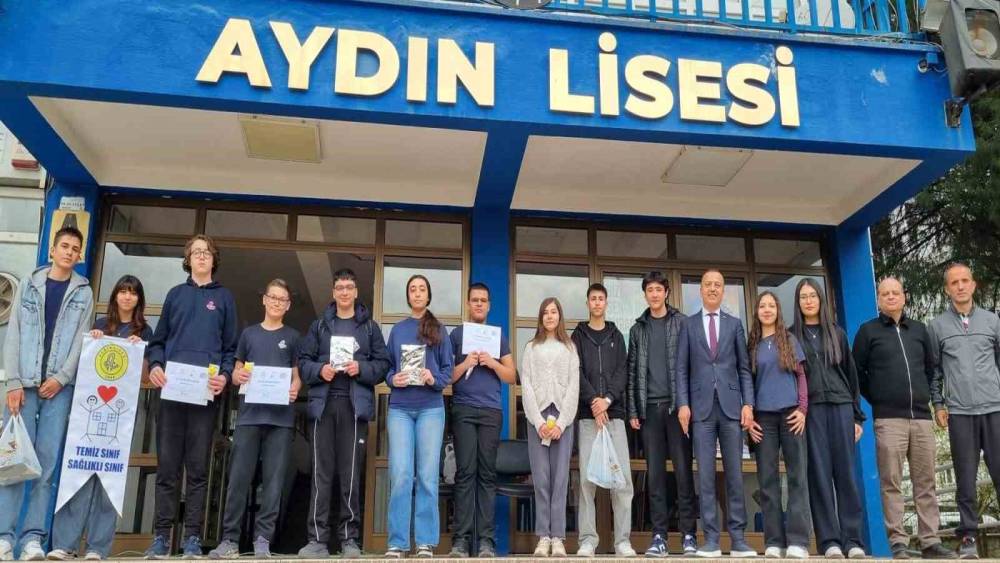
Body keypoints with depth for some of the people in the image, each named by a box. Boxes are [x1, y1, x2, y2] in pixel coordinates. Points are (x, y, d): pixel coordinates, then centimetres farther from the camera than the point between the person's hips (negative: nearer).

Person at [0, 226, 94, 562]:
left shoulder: (83, 293, 11)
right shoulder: (29, 285, 11)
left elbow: (81, 340, 4)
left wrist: (61, 377, -9)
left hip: (60, 385, 0)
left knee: (47, 462, -2)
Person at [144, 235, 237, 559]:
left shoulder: (224, 297, 12)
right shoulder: (175, 294, 16)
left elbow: (231, 346, 9)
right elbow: (159, 339, 14)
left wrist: (225, 375, -9)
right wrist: (155, 366, -5)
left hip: (206, 391, -1)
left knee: (198, 466, 0)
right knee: (167, 464, 0)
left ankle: (193, 538, 3)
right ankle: (161, 536, 6)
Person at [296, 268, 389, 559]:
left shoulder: (370, 327, 12)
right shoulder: (319, 325, 15)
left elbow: (383, 364, 6)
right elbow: (303, 361, 10)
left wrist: (361, 368, -11)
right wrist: (319, 370, -10)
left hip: (355, 404, -1)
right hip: (323, 403, 1)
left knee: (351, 474, -1)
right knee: (321, 473, -1)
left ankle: (350, 539, 5)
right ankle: (317, 539, 2)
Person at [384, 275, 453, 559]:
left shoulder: (439, 329, 9)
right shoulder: (397, 329, 13)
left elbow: (448, 369, 6)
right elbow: (387, 365, 13)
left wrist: (434, 379, -15)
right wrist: (393, 379, -9)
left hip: (430, 408, -1)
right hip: (400, 408, 1)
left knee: (427, 475, -2)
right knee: (400, 475, -6)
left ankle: (426, 542, 3)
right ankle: (397, 542, 0)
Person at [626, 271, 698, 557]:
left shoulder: (682, 323, 6)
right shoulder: (638, 328, 14)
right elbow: (633, 371, 11)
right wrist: (633, 411, 5)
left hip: (677, 405, -2)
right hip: (650, 408, 2)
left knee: (683, 470, -2)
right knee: (655, 472, 2)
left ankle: (688, 534, 3)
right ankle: (659, 535, 4)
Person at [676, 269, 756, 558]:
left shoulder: (734, 324, 13)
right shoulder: (688, 324, 10)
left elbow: (744, 368, 9)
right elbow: (682, 369, 5)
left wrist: (748, 403, -2)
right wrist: (683, 404, -6)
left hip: (731, 405, 1)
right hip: (701, 406, -1)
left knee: (735, 473, 1)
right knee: (706, 475, -1)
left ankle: (738, 539, 6)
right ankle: (711, 539, 2)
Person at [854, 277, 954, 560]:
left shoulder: (918, 329, 15)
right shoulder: (868, 330, 4)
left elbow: (931, 368, 22)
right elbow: (857, 371, 5)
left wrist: (929, 396, 14)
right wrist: (876, 400, 3)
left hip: (921, 416, 4)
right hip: (889, 419, -4)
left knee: (926, 483, 5)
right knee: (892, 484, -4)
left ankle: (930, 542, 11)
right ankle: (898, 542, 0)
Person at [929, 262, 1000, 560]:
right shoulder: (937, 325, 7)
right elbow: (934, 369, 9)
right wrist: (938, 404, 3)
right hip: (959, 412, 0)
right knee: (965, 478, 3)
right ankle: (968, 536, 10)